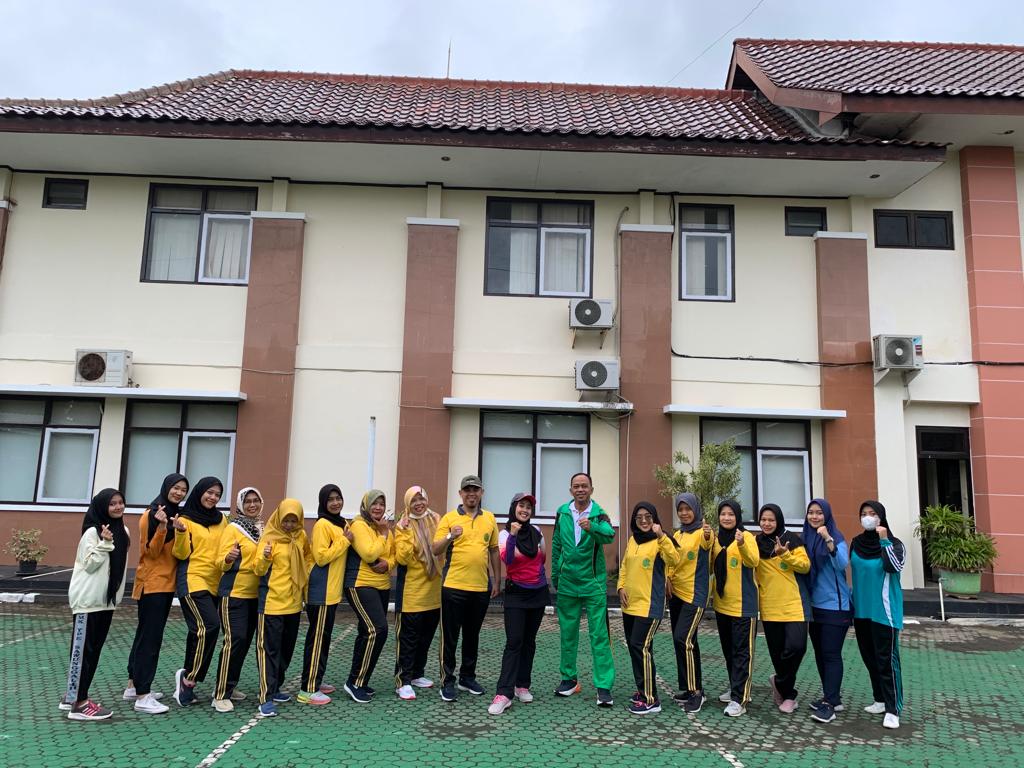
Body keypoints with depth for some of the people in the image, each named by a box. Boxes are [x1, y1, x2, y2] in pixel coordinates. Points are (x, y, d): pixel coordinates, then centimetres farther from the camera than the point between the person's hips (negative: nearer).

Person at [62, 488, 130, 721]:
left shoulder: (123, 532, 9)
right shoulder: (92, 532, -13)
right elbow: (89, 564, -16)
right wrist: (105, 543, -25)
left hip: (106, 599, 8)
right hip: (87, 599, -8)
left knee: (94, 650, 11)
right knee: (82, 649, -4)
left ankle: (73, 696, 22)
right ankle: (78, 704, -1)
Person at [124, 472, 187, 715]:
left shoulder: (177, 515, 11)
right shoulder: (151, 515, -11)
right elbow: (151, 551, -15)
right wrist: (161, 527, -29)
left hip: (167, 583, 8)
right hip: (152, 584, -8)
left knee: (146, 634, 15)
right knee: (150, 637, -8)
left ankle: (134, 686, 25)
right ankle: (142, 696, -5)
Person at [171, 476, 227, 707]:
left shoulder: (221, 520, 12)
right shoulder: (186, 519, -4)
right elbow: (181, 553, -9)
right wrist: (180, 532, -24)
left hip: (215, 583, 6)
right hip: (193, 582, -6)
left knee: (199, 632, 8)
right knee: (209, 626, -19)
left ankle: (186, 681, 18)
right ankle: (189, 678, -5)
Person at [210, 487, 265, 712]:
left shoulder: (263, 528, 10)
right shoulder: (233, 528, -7)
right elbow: (222, 562, -12)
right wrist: (228, 558, -32)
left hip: (256, 594, 7)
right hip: (235, 593, -6)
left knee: (246, 640, 11)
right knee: (235, 640, -12)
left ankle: (229, 685, 25)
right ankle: (221, 694, -5)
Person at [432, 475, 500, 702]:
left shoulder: (489, 519, 8)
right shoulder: (449, 518, -3)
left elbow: (494, 551, 14)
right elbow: (436, 550, -7)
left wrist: (496, 580, 12)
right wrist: (450, 536, -26)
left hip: (481, 588, 4)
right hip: (454, 587, -3)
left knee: (472, 635, 15)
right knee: (450, 637, 4)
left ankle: (468, 678, 28)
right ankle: (447, 681, 15)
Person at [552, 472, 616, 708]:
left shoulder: (599, 514, -8)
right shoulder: (562, 513, 1)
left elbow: (609, 535, -29)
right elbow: (556, 545, 10)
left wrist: (592, 527, -49)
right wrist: (555, 575, 13)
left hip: (593, 584, -3)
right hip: (567, 584, 3)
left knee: (599, 635, -4)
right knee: (567, 633, 13)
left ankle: (604, 686, 1)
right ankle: (569, 678, 27)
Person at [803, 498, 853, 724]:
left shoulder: (836, 538, -11)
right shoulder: (805, 538, 5)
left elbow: (842, 564, -27)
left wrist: (828, 539, -36)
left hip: (835, 606, -6)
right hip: (814, 605, 7)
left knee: (831, 654, -5)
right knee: (819, 653, 13)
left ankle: (830, 703, 0)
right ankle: (832, 697, 25)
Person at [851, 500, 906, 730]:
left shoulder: (894, 544, -7)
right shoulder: (856, 543, 7)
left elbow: (894, 567, -26)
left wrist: (884, 541, -23)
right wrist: (852, 604, 16)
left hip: (884, 611, -5)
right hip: (861, 611, 5)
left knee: (887, 659, -6)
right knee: (869, 658, 11)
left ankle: (893, 709, -2)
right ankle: (880, 699, 24)